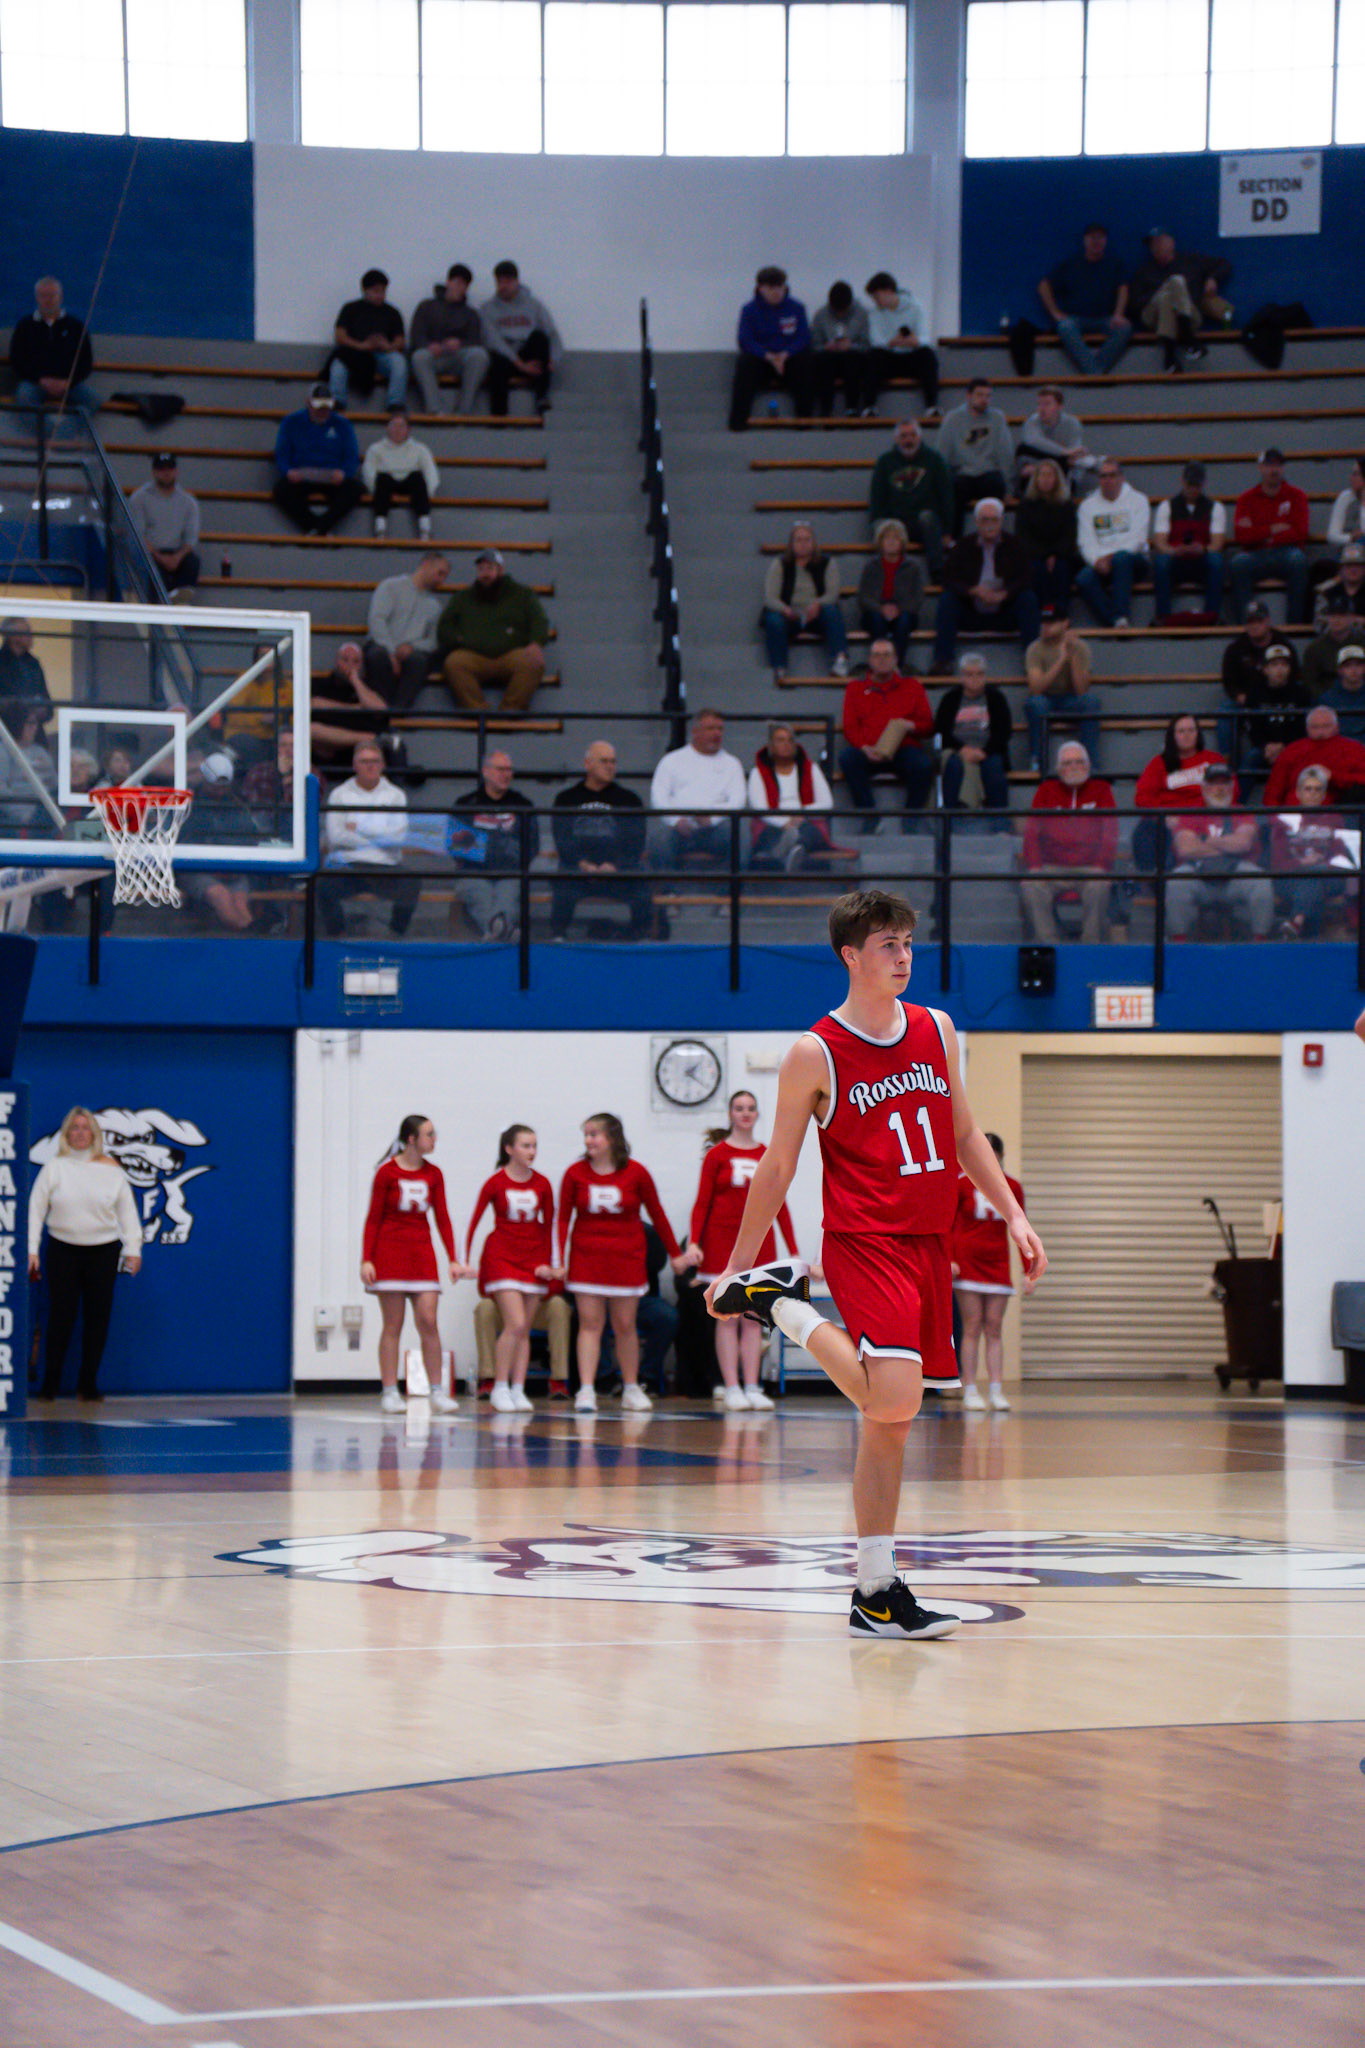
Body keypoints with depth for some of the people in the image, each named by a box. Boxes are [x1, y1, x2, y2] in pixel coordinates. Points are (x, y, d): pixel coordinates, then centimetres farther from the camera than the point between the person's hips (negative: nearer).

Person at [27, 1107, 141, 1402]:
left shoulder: (110, 1170, 5)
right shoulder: (54, 1168, 3)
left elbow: (127, 1210, 10)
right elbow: (36, 1209, 3)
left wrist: (132, 1248, 4)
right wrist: (31, 1250, -3)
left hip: (103, 1250, 1)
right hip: (63, 1248, -1)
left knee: (97, 1317, 2)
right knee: (60, 1317, -4)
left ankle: (88, 1385, 12)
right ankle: (50, 1385, 4)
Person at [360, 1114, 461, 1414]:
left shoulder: (434, 1174, 7)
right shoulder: (387, 1172, -3)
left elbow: (442, 1219, 8)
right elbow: (373, 1218, -1)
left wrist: (453, 1259, 1)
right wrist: (366, 1259, -8)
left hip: (422, 1253, 3)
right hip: (390, 1251, -3)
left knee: (428, 1322, -6)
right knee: (392, 1325, -2)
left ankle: (438, 1392, -2)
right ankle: (389, 1393, 2)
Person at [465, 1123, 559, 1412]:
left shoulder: (542, 1184, 3)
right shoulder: (495, 1182, -6)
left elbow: (548, 1225, 10)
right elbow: (474, 1221, -5)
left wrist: (548, 1263, 5)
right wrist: (466, 1261, -12)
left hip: (534, 1258, 4)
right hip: (502, 1256, -4)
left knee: (524, 1330, 4)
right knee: (515, 1324, -15)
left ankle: (518, 1391, 7)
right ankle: (499, 1389, -6)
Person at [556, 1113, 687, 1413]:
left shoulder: (635, 1173, -3)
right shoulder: (576, 1173, -1)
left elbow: (657, 1215, 6)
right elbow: (563, 1219, 2)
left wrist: (675, 1253, 10)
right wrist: (559, 1260, -6)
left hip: (626, 1258, 0)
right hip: (586, 1258, 0)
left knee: (625, 1325, 5)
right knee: (589, 1324, -6)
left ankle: (631, 1389, 19)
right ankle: (586, 1391, -9)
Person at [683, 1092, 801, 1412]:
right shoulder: (717, 1154, 1)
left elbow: (780, 1206, 11)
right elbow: (701, 1203, -2)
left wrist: (794, 1251, 8)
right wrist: (693, 1242, -14)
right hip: (723, 1240, -3)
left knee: (753, 1319, 1)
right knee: (728, 1318, -2)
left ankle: (752, 1388, 3)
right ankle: (731, 1388, -1)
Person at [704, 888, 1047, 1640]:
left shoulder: (936, 1030, 11)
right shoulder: (815, 1054, -6)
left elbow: (965, 1133, 21)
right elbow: (776, 1168, 1)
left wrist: (1013, 1216, 11)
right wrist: (734, 1266, 3)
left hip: (927, 1245, 6)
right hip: (863, 1242, -6)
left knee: (889, 1423, 8)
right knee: (893, 1402, -23)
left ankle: (876, 1594, 13)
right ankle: (778, 1303, 0)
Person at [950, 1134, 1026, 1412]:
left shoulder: (1012, 1188, 6)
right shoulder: (962, 1184, -1)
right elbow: (945, 1225, 2)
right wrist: (948, 1260, -8)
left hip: (998, 1267, 2)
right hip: (967, 1265, -2)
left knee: (994, 1330, -1)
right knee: (972, 1329, -5)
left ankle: (996, 1391, -3)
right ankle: (970, 1392, -3)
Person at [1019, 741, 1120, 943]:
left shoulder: (1100, 788, 8)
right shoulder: (1046, 789, 11)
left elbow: (1110, 833, 2)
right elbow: (1031, 831, 6)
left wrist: (1101, 868, -14)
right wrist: (1034, 867, -10)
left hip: (1089, 868, -1)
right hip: (1052, 867, 1)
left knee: (1099, 886, -34)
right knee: (1030, 886, -29)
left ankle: (1091, 944, -22)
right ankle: (1048, 943, -23)